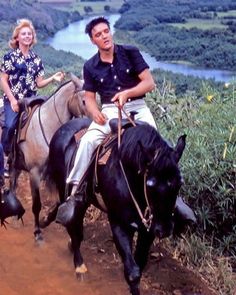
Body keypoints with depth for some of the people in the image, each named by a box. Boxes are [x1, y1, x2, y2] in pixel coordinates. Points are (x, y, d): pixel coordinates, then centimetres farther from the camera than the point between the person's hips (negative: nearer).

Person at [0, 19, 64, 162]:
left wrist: (53, 78, -8)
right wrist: (12, 99, -10)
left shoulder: (36, 59, 11)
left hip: (30, 100, 4)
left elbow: (39, 83, 9)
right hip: (12, 100, -4)